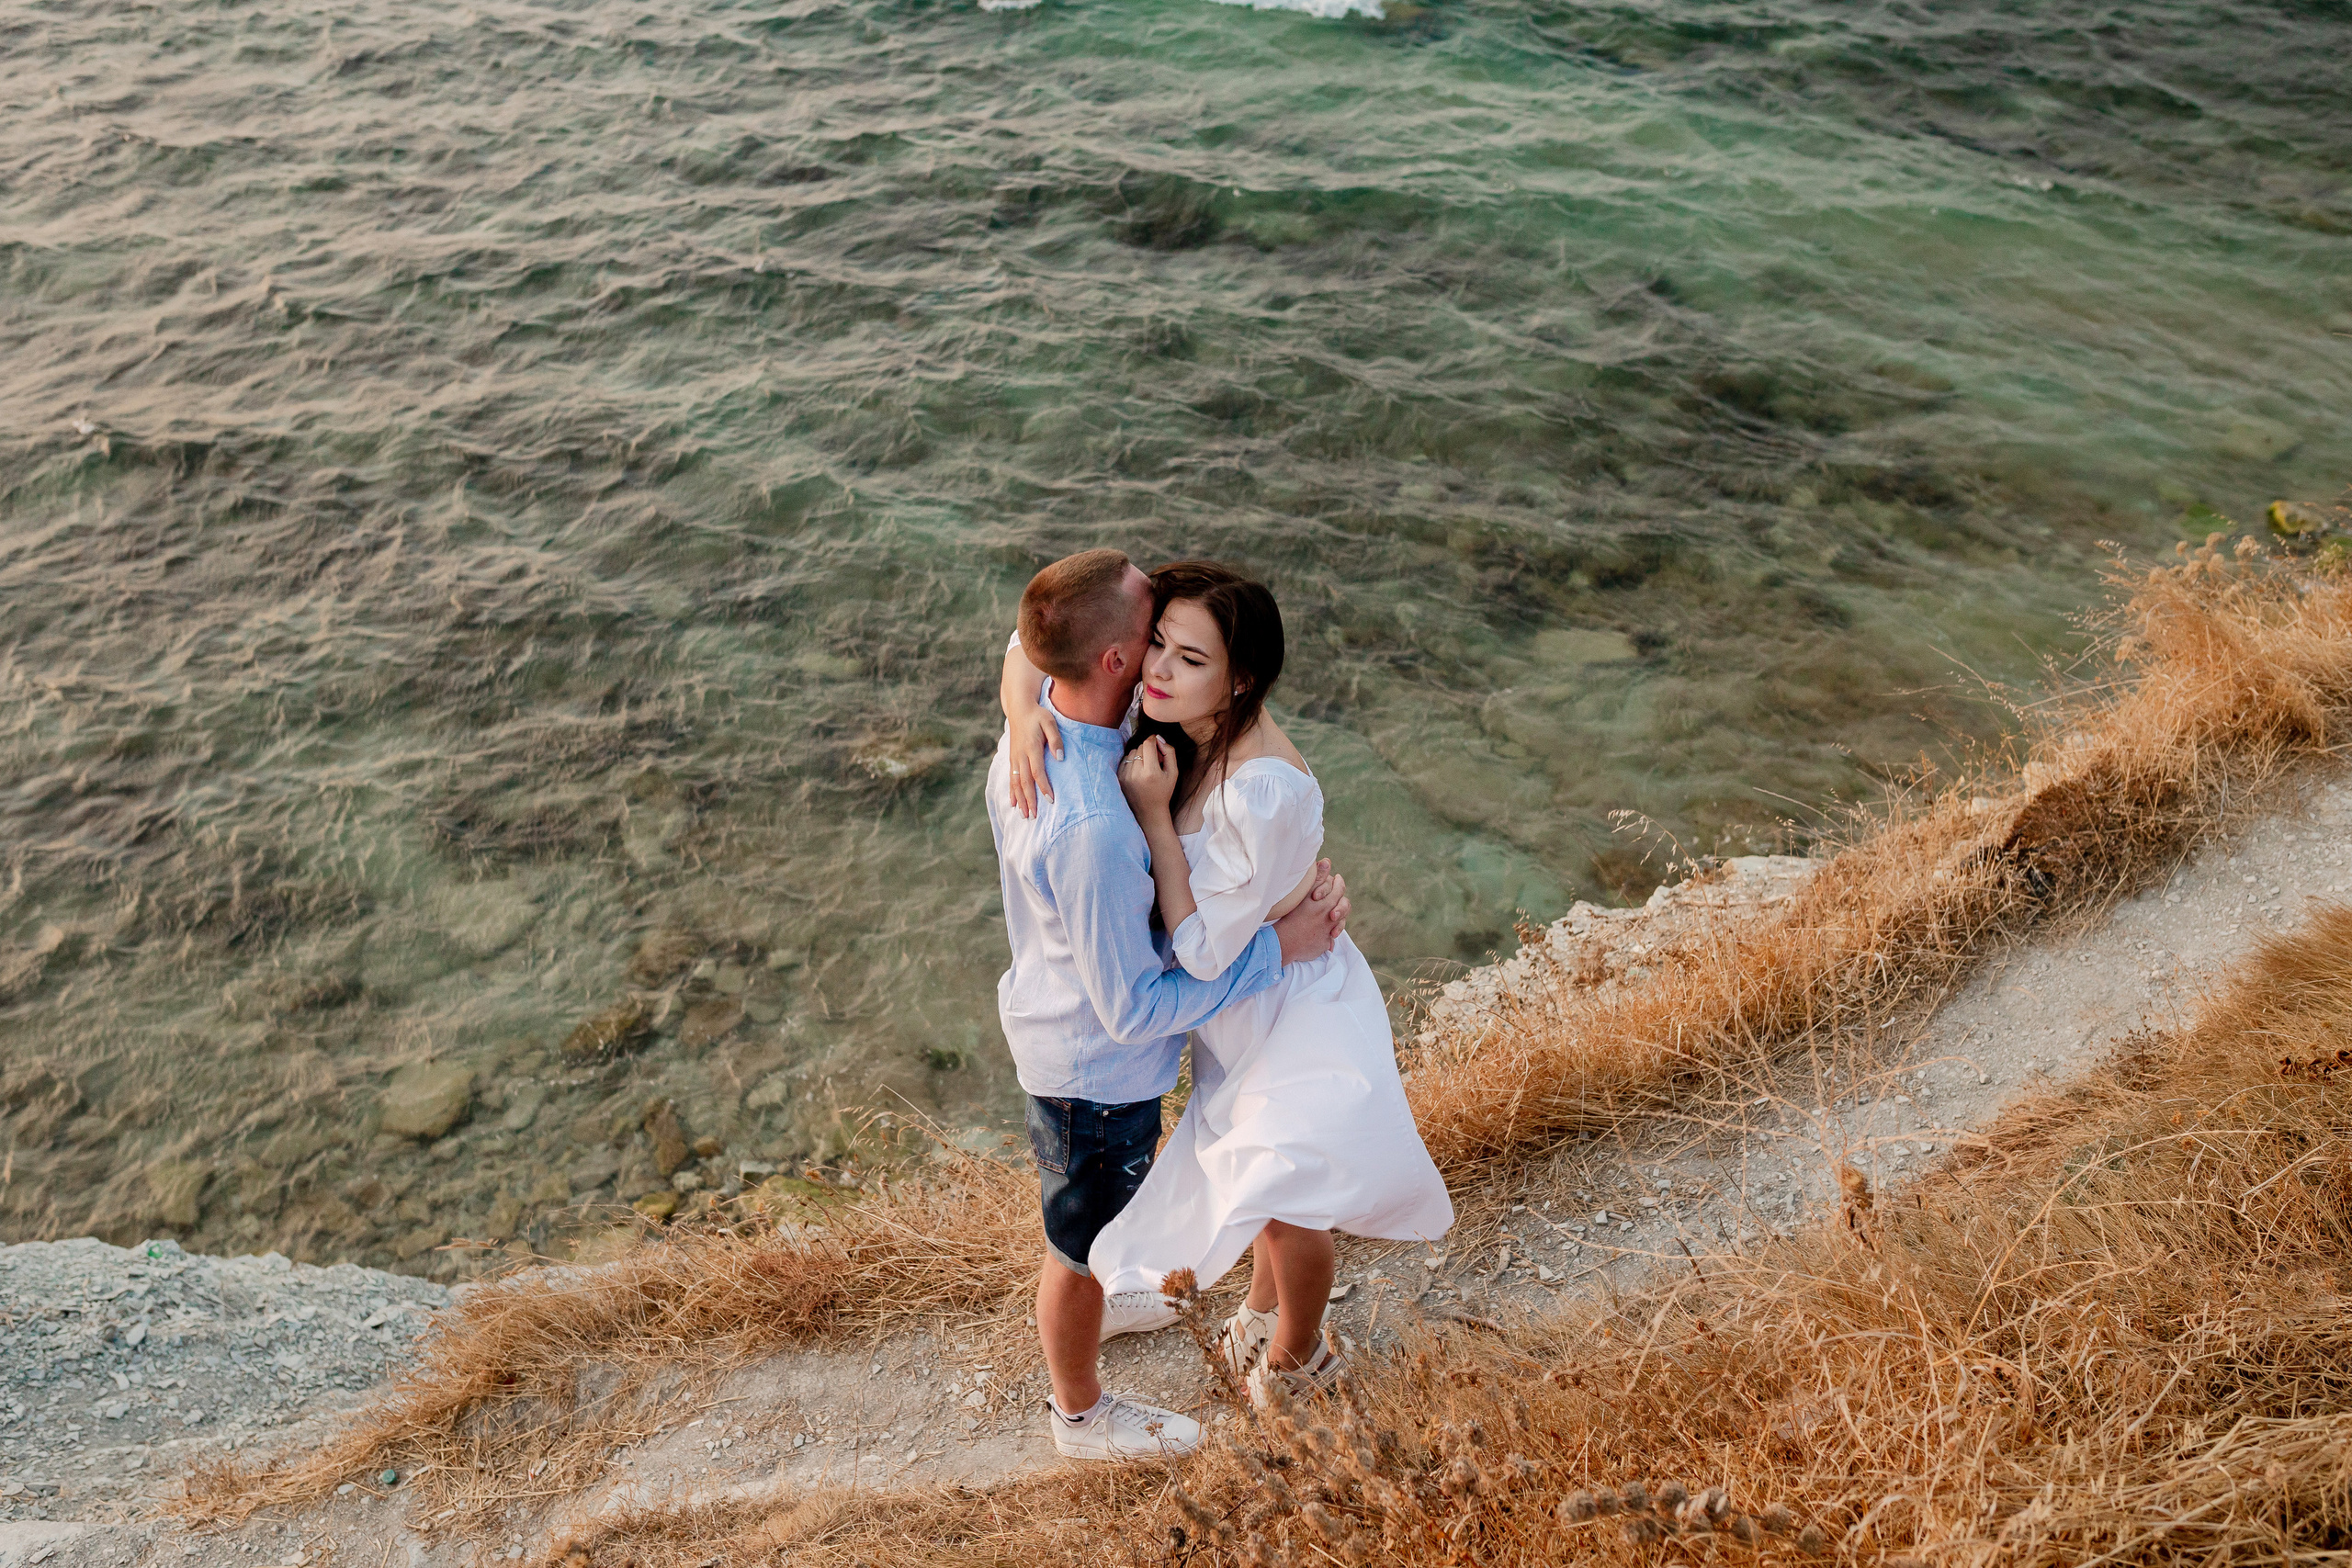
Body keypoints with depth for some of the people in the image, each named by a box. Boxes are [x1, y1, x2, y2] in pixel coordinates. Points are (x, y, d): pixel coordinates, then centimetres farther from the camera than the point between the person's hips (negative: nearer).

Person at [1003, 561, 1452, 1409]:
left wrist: (1152, 811, -35)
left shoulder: (1262, 790, -40)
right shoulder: (1179, 716, -17)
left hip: (1295, 1013, -8)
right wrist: (1024, 708, -28)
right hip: (1245, 1004, 8)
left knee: (1287, 1204, 18)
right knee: (1265, 1176, 32)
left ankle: (1294, 1357, 49)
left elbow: (1202, 950, -32)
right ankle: (1264, 1314, 61)